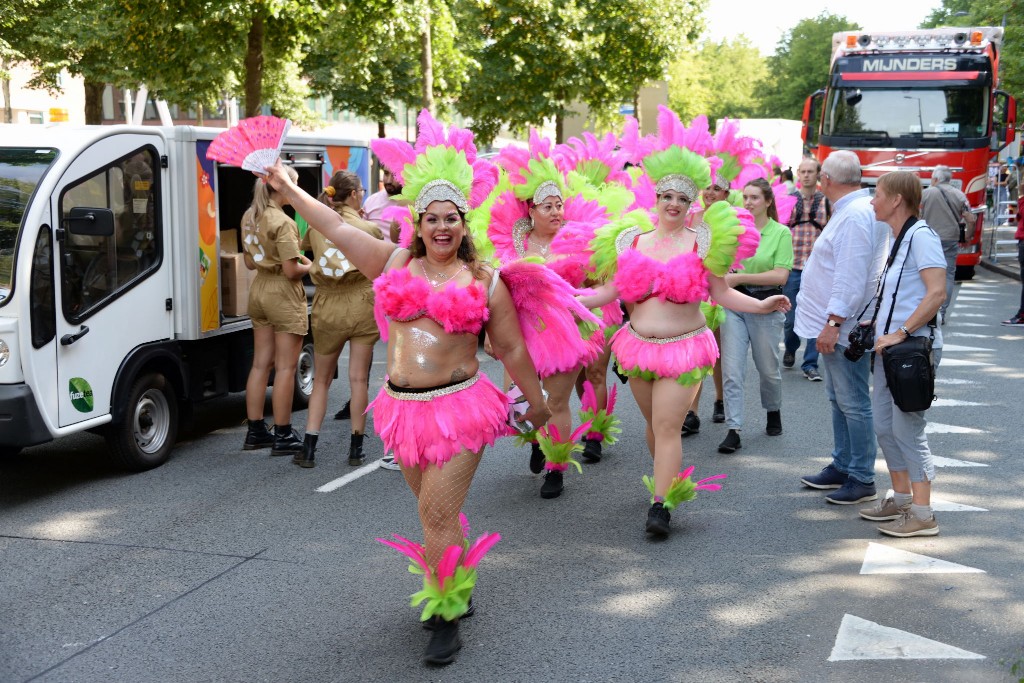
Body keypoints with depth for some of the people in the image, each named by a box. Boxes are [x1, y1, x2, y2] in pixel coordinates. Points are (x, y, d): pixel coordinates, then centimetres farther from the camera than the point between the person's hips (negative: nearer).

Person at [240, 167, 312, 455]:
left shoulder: (250, 217, 7)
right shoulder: (283, 223, -19)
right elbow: (291, 271, -20)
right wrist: (307, 266, -1)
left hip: (259, 291, 9)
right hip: (284, 295, -9)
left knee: (261, 364, 14)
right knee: (285, 367, -1)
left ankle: (255, 431, 20)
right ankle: (283, 436, 5)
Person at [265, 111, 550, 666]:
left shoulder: (486, 282, 0)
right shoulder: (394, 263, 7)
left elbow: (512, 350, 6)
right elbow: (336, 228, 7)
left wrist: (537, 405, 12)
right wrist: (287, 188, 6)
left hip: (458, 407, -4)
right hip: (402, 407, 4)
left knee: (437, 515, -8)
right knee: (436, 512, 15)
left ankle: (446, 617, 5)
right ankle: (455, 590, 33)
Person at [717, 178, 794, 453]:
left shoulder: (781, 233, -5)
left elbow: (780, 275, -14)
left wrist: (740, 278, -20)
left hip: (766, 306, -2)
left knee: (768, 368, 13)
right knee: (732, 371, -6)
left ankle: (773, 412, 40)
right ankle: (733, 430, -4)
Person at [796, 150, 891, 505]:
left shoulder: (855, 215, -20)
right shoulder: (851, 210, 14)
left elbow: (851, 277, -26)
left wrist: (834, 322, -26)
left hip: (845, 327, -11)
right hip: (835, 325, 11)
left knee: (853, 403, -3)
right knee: (839, 399, 18)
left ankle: (862, 479, 4)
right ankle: (842, 466, 30)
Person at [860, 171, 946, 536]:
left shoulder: (921, 236, -14)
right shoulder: (899, 239, 16)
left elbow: (936, 293, -23)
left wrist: (901, 333, -23)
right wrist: (877, 325, 16)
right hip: (890, 347, 10)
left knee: (907, 429, -6)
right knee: (885, 426, 14)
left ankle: (922, 514, 0)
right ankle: (901, 499, 26)